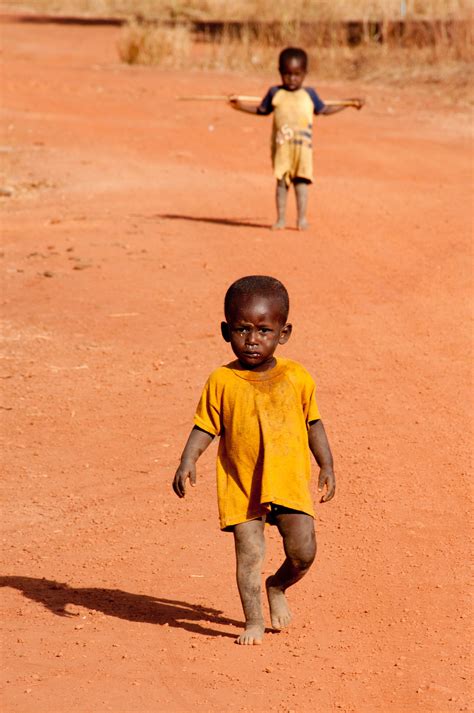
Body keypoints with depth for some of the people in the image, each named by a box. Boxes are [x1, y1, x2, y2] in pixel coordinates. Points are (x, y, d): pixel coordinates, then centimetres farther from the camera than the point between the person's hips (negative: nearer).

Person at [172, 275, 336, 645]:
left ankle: (278, 587, 29)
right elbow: (205, 428, 0)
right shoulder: (222, 382, -4)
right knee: (249, 553, -5)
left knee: (303, 551, -2)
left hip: (290, 483, 1)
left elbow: (313, 423, 11)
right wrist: (187, 462, -15)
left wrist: (326, 466, 10)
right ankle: (254, 622, 9)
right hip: (241, 486, -1)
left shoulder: (297, 378, 1)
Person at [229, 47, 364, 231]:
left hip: (303, 146, 0)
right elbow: (261, 110, 19)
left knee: (301, 180, -2)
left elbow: (324, 110, 22)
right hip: (281, 146, 0)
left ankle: (302, 218, 2)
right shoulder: (275, 93, 6)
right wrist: (240, 105, 12)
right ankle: (281, 218, 5)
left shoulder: (309, 95, 9)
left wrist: (349, 103, 22)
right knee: (281, 181, 0)